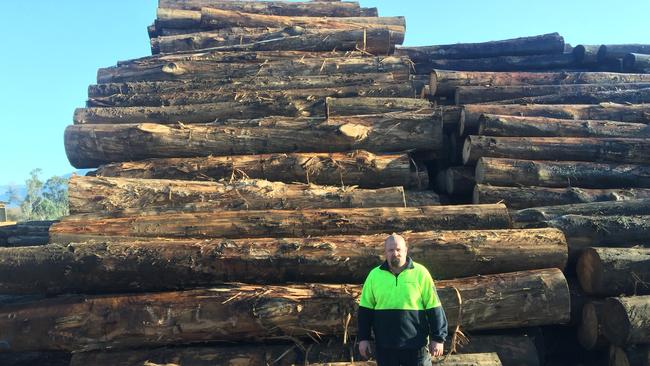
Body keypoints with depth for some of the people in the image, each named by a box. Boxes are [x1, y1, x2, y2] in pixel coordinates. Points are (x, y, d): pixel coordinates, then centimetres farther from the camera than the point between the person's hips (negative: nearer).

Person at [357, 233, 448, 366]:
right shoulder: (374, 275, 2)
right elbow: (366, 309, 7)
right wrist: (363, 338, 5)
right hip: (384, 345, 2)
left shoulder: (420, 272, -5)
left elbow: (434, 308, -3)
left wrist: (438, 338, -4)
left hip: (416, 344, -2)